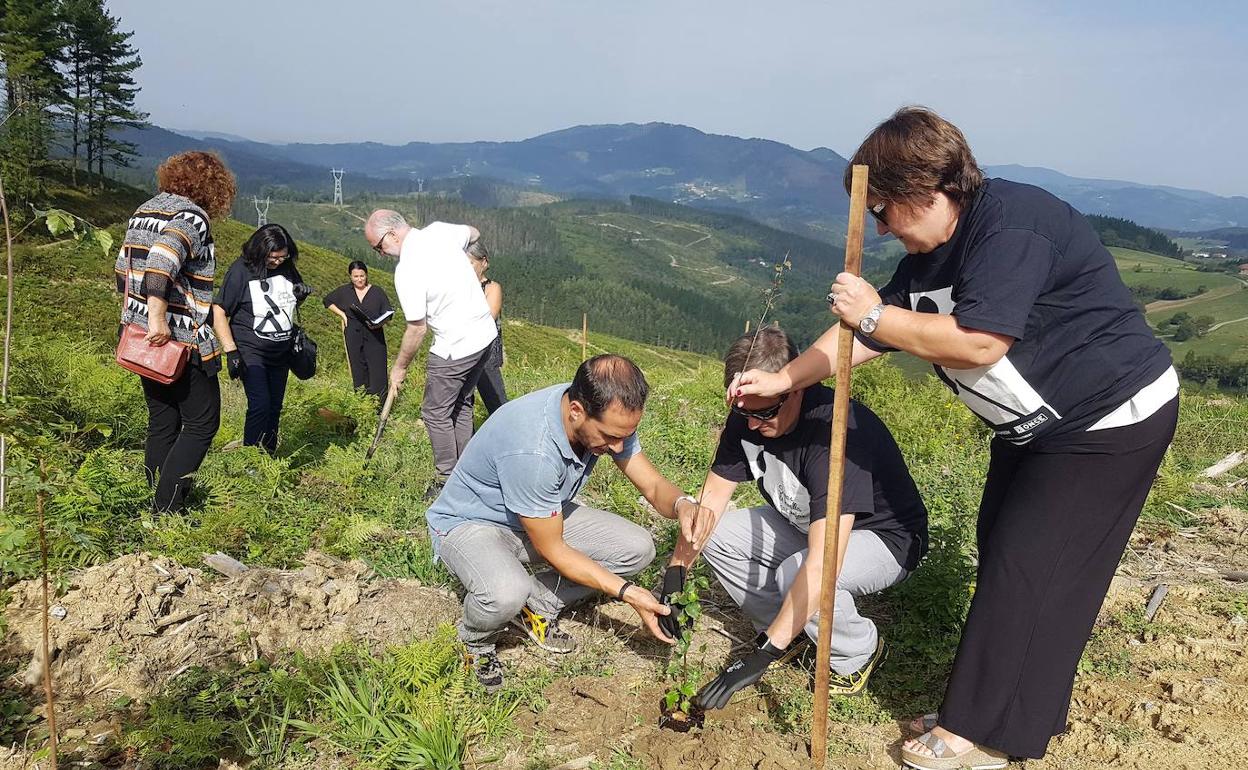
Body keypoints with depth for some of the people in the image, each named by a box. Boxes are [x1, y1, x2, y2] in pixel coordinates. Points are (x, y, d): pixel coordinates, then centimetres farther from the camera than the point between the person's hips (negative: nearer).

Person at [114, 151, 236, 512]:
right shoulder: (191, 216, -13)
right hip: (182, 342, -9)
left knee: (161, 424, 15)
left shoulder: (143, 211, 14)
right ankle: (166, 510, -5)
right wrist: (158, 319, -29)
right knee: (202, 424, 0)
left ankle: (156, 503, 21)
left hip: (143, 338, 9)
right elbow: (161, 261, -29)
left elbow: (123, 269, 20)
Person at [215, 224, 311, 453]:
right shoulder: (241, 270, -13)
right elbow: (219, 312, -11)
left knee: (275, 407, 9)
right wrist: (231, 352, -17)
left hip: (281, 352, 6)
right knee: (260, 405, -17)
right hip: (251, 351, -6)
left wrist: (301, 295, -3)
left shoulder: (287, 268, 3)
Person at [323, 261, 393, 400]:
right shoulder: (344, 291, 5)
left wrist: (379, 323, -21)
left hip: (374, 338, -2)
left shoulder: (377, 291, -1)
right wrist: (342, 314, 6)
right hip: (353, 339, 2)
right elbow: (328, 301, 21)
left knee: (377, 372, -7)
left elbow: (388, 314, 0)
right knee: (358, 372, 9)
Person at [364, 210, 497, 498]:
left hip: (455, 348, -8)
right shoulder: (440, 230, -2)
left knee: (436, 412, 6)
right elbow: (474, 232, 21)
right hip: (485, 333, 9)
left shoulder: (407, 271, -22)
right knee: (462, 405, 20)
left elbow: (417, 328, -16)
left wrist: (399, 367, -2)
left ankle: (448, 482, 12)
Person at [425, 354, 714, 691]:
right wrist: (627, 592, -28)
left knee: (637, 548, -9)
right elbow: (552, 550, -26)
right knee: (506, 594, -38)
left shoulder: (608, 416, -18)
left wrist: (682, 505, -33)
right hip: (469, 522, -7)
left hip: (543, 516, 7)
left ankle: (535, 606, 8)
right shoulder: (531, 449, -39)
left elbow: (653, 485, -9)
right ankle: (475, 639, -2)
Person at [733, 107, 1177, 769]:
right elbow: (869, 334, 9)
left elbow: (979, 342, -33)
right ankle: (979, 709, 25)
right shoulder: (928, 256, 4)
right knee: (1001, 555, 12)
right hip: (1037, 426, 10)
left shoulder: (1011, 222, -25)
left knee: (1025, 571, -6)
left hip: (1110, 422, -9)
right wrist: (783, 379, 4)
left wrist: (873, 314, -26)